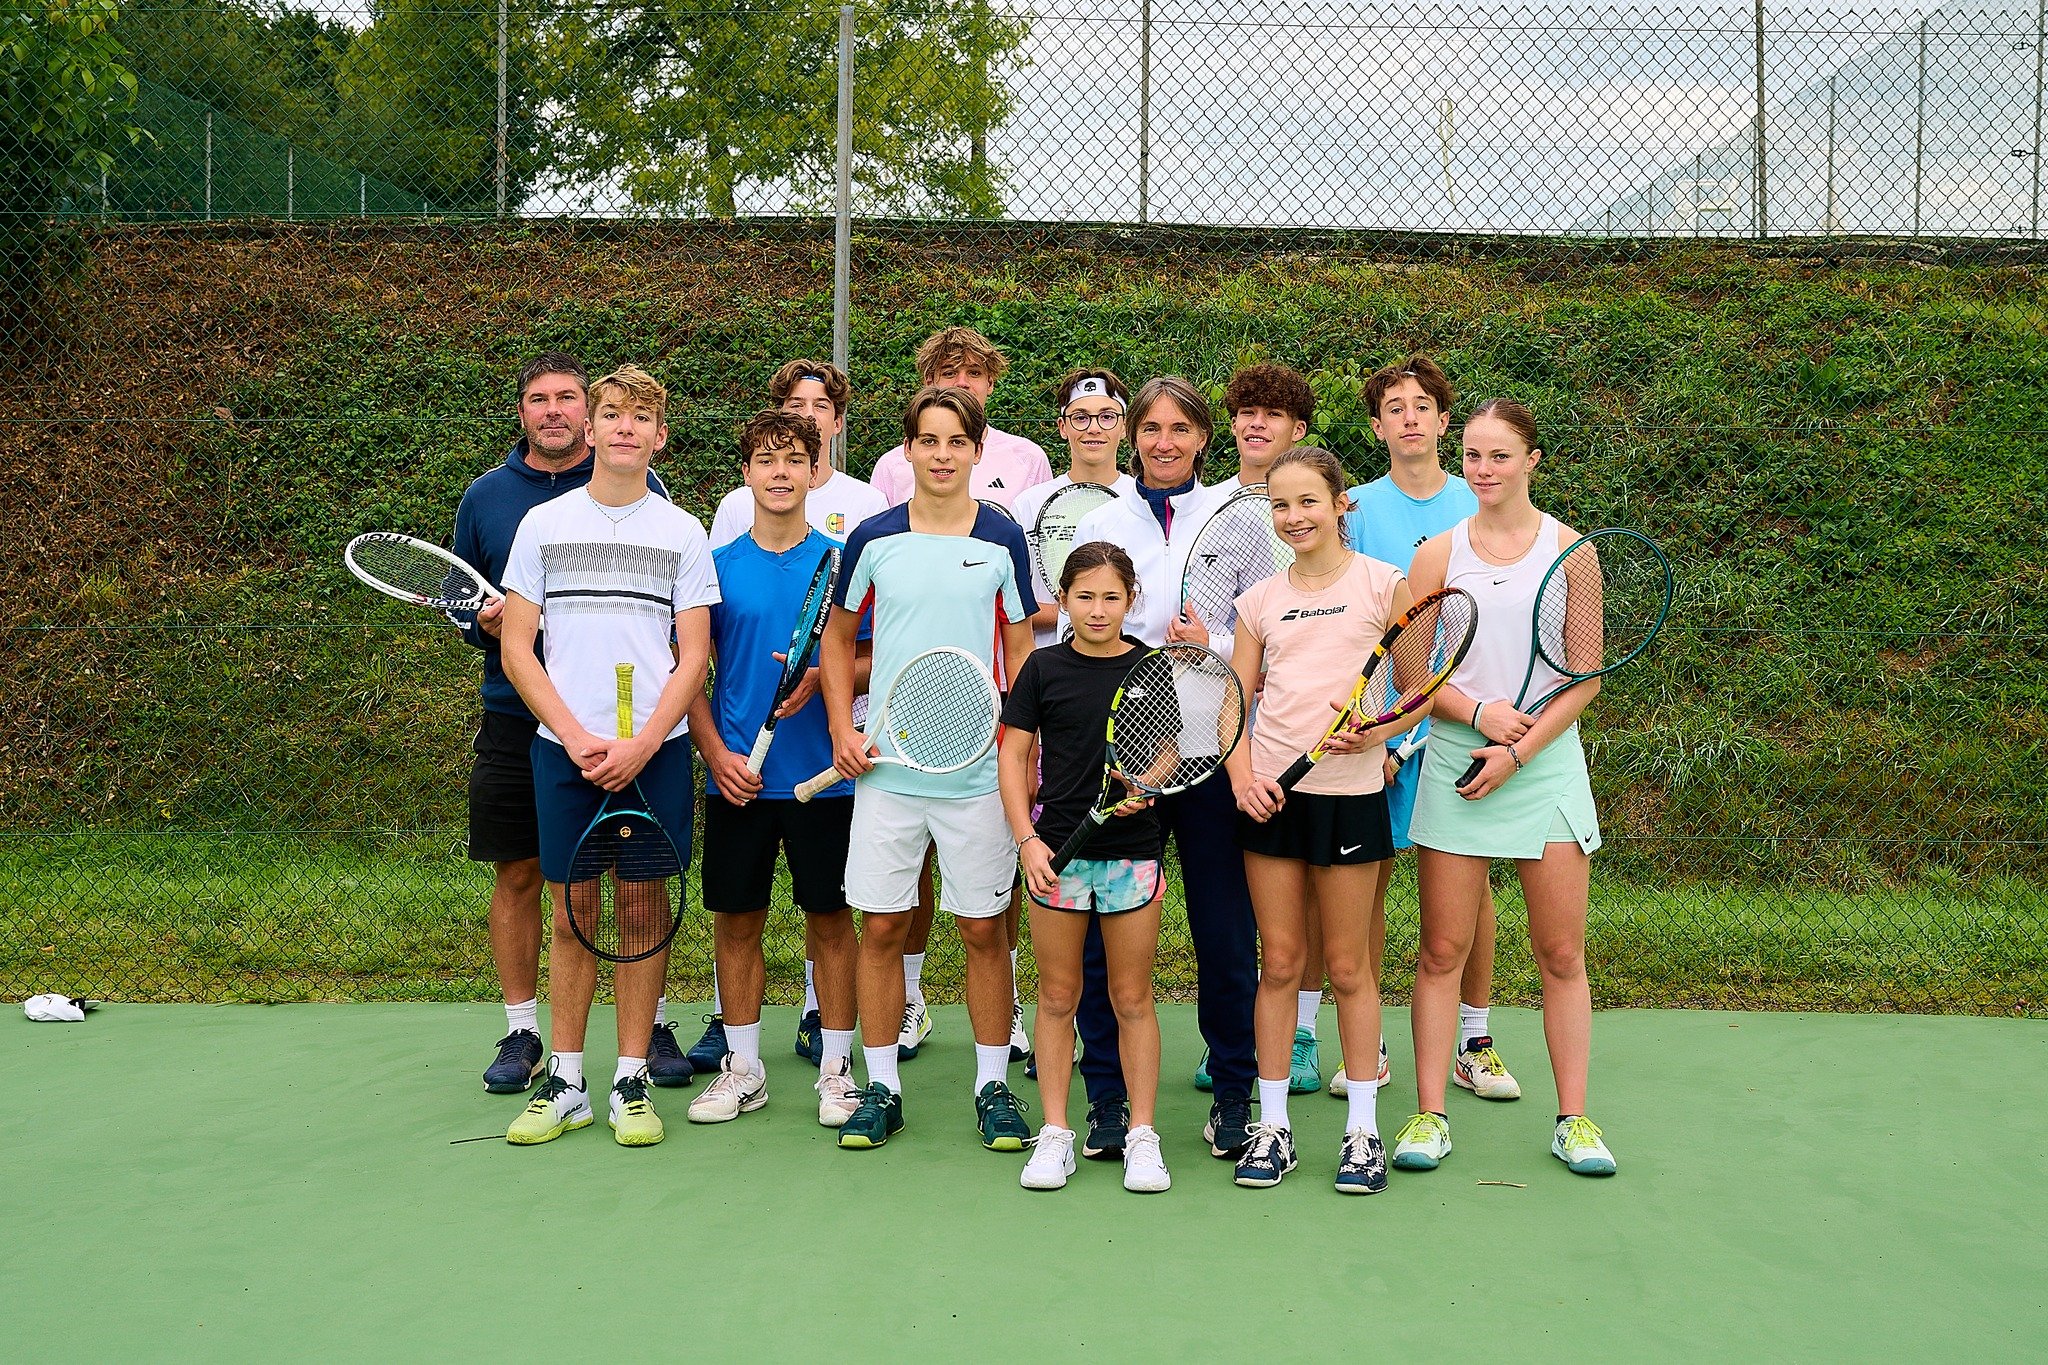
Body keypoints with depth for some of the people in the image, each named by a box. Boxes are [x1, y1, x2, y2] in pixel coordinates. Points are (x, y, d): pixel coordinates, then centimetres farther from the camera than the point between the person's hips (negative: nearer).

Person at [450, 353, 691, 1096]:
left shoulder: (638, 490, 0)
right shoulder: (485, 496, 7)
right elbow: (457, 602, 14)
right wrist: (482, 622, -7)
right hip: (517, 719, 2)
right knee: (517, 875, 7)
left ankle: (653, 1025, 17)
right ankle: (523, 1033, 20)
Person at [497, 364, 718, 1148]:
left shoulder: (683, 533, 6)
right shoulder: (543, 524, 7)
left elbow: (694, 657, 3)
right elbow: (516, 649, 4)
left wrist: (641, 745, -10)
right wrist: (577, 737, -7)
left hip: (655, 752, 0)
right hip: (561, 748, 0)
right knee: (571, 916, 4)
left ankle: (632, 1083, 12)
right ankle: (565, 1085, 14)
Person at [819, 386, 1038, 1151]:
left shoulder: (1002, 540, 1)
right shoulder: (873, 539, 3)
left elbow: (1021, 649, 6)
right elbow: (838, 635, 13)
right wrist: (842, 729, 2)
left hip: (980, 771, -1)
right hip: (886, 767, 1)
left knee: (984, 929, 5)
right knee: (881, 926, 4)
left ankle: (993, 1086, 18)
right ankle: (881, 1087, 17)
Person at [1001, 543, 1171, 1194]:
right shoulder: (1044, 668, 1)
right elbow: (1014, 755, 3)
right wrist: (1027, 839, -7)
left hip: (1133, 852, 0)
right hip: (1057, 851, 0)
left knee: (1132, 997, 6)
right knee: (1057, 997, 7)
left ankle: (1142, 1135, 15)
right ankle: (1054, 1133, 16)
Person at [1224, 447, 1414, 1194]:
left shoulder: (1384, 584, 0)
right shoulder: (1260, 600, 9)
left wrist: (1375, 732, -18)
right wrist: (1241, 774, -5)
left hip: (1348, 791, -3)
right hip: (1269, 793, 3)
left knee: (1347, 964, 4)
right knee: (1279, 961, 6)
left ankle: (1362, 1128, 15)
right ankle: (1272, 1125, 14)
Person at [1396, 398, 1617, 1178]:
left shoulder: (1568, 550, 2)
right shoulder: (1438, 554, 5)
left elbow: (1586, 677, 1)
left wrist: (1518, 752, -9)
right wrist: (1478, 712, -13)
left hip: (1545, 762, 0)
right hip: (1453, 760, 1)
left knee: (1561, 953, 2)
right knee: (1442, 950, 1)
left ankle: (1573, 1120, 12)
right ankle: (1429, 1116, 8)